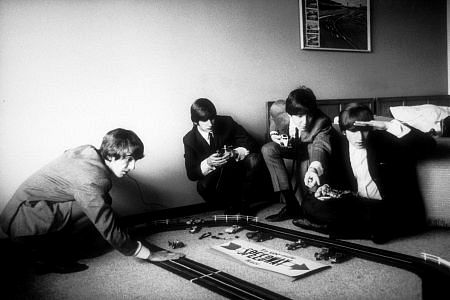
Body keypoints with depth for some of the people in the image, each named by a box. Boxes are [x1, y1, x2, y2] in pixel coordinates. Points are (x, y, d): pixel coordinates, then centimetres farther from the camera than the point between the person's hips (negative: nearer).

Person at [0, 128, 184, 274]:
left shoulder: (89, 151, -3)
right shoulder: (91, 183, -28)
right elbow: (110, 232, -25)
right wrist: (149, 254, -15)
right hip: (22, 225, -9)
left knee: (98, 206, 3)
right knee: (96, 205, -21)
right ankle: (48, 256, -8)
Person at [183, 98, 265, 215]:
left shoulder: (226, 122, -8)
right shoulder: (189, 139, -8)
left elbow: (251, 144, -9)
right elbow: (191, 174, -10)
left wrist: (235, 153, -30)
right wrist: (208, 163, -29)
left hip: (237, 169, 1)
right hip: (214, 178, -1)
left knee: (255, 159, -28)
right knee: (203, 186, -35)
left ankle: (244, 205, -9)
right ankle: (231, 205, -1)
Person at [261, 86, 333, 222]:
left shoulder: (322, 122, -35)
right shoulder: (277, 109, -26)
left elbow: (321, 146, -51)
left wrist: (314, 169, -71)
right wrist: (274, 134, -16)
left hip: (309, 149, -2)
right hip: (288, 145, 3)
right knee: (268, 149, -26)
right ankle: (291, 204, -27)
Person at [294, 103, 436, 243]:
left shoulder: (386, 140, -11)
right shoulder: (340, 144, 4)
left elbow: (428, 143, -23)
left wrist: (389, 126, -29)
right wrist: (328, 188, -3)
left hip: (387, 207, -5)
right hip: (358, 202, 5)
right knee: (310, 205, -12)